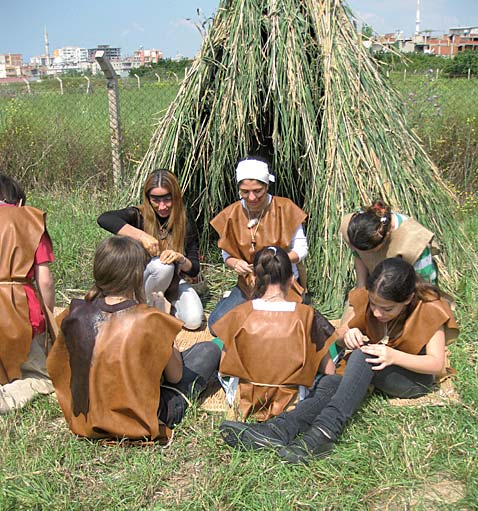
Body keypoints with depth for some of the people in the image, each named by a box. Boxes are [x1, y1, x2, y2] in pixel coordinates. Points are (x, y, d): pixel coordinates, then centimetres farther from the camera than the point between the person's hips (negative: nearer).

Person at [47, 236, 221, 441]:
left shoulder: (75, 315, -11)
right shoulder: (150, 321, -24)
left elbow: (54, 368, 3)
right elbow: (175, 376, -11)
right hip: (138, 422, -5)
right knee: (208, 351, 12)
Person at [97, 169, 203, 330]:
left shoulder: (186, 224, -8)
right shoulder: (139, 215, -14)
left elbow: (194, 270, -7)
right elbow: (104, 219, -35)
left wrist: (180, 258, -30)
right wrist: (141, 236, -42)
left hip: (173, 281, 2)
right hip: (139, 279, -2)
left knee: (193, 321, -22)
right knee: (162, 265, -36)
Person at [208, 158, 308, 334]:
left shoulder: (285, 209, -11)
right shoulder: (231, 214, -3)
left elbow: (301, 249, -6)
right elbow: (227, 255, 5)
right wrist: (235, 263, -20)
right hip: (248, 285, 3)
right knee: (216, 325, -14)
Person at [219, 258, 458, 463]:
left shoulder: (429, 309, -19)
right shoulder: (365, 298, -9)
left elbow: (436, 363, -21)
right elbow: (340, 335, -1)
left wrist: (394, 356, -39)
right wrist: (348, 335, -27)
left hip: (415, 378, -4)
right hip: (368, 370, 5)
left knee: (364, 355, -36)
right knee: (330, 382, -29)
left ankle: (325, 430, -47)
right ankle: (280, 429, -47)